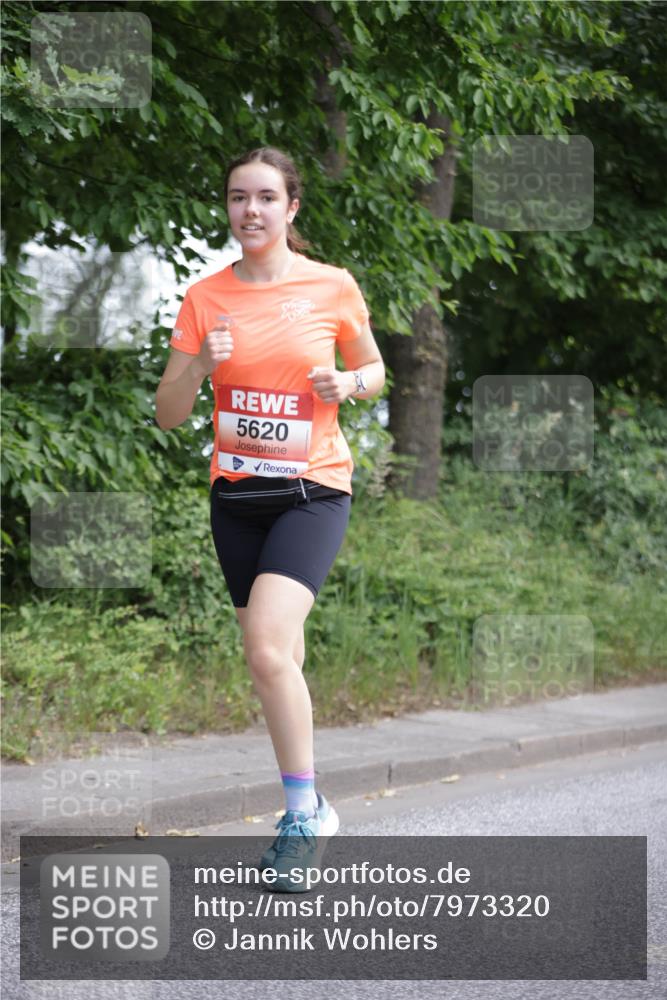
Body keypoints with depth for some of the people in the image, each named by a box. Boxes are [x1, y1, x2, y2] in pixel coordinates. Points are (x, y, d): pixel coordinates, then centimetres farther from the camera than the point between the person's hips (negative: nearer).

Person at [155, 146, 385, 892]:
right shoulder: (205, 297, 2)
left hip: (313, 490, -4)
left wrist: (348, 384, -10)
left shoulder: (332, 287, -3)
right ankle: (308, 809, 25)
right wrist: (200, 364, -16)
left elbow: (374, 370, 13)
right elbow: (167, 414, 4)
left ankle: (303, 813, -12)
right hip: (236, 494, 4)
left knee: (266, 645, -23)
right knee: (273, 660, 10)